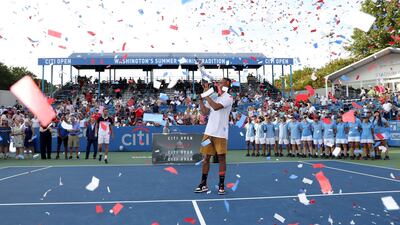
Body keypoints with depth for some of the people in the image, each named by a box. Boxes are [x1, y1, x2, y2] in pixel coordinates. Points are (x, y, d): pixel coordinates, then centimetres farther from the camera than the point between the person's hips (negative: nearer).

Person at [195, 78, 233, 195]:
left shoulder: (228, 98, -5)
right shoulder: (213, 97, 16)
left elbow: (216, 107, -21)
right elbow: (205, 112, 11)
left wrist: (206, 94, -14)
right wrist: (201, 99, 2)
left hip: (221, 134, -6)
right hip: (209, 132, 6)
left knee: (221, 158, 1)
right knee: (206, 157, 7)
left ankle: (221, 185, 10)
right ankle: (203, 184, 15)